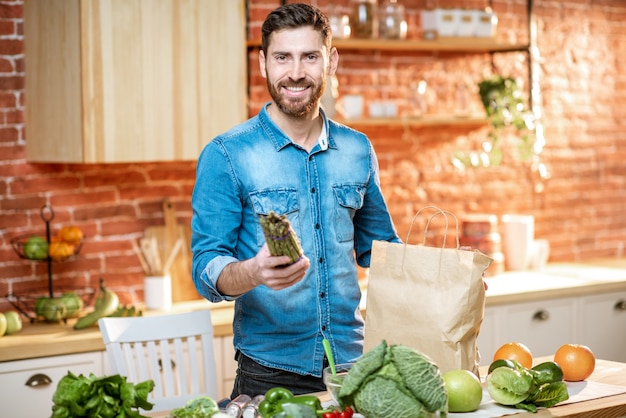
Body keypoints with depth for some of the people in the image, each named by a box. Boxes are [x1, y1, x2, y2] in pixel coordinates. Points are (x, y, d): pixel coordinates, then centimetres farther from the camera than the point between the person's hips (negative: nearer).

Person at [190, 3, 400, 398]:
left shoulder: (357, 150, 6)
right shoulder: (226, 155, -7)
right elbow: (207, 269, -11)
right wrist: (255, 272, -31)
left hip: (353, 363, 4)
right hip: (270, 373, -4)